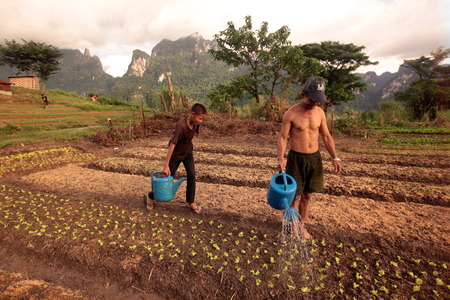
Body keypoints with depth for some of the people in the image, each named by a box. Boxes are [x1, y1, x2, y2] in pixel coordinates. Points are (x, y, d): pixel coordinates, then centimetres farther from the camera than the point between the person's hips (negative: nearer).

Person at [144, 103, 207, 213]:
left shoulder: (196, 123, -14)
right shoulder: (181, 125, -34)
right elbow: (172, 145, -33)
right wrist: (166, 165, -30)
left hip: (188, 153, 5)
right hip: (175, 155, -5)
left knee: (192, 176, 0)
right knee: (168, 177, 6)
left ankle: (191, 202, 18)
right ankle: (150, 196, 30)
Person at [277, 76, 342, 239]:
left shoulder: (320, 112, 3)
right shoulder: (291, 113, -11)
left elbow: (326, 137, 9)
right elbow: (282, 137, -11)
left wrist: (335, 158, 3)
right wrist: (280, 158, -24)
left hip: (315, 158, 5)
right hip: (297, 159, -4)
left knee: (307, 196, 14)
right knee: (295, 196, 4)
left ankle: (302, 225, 32)